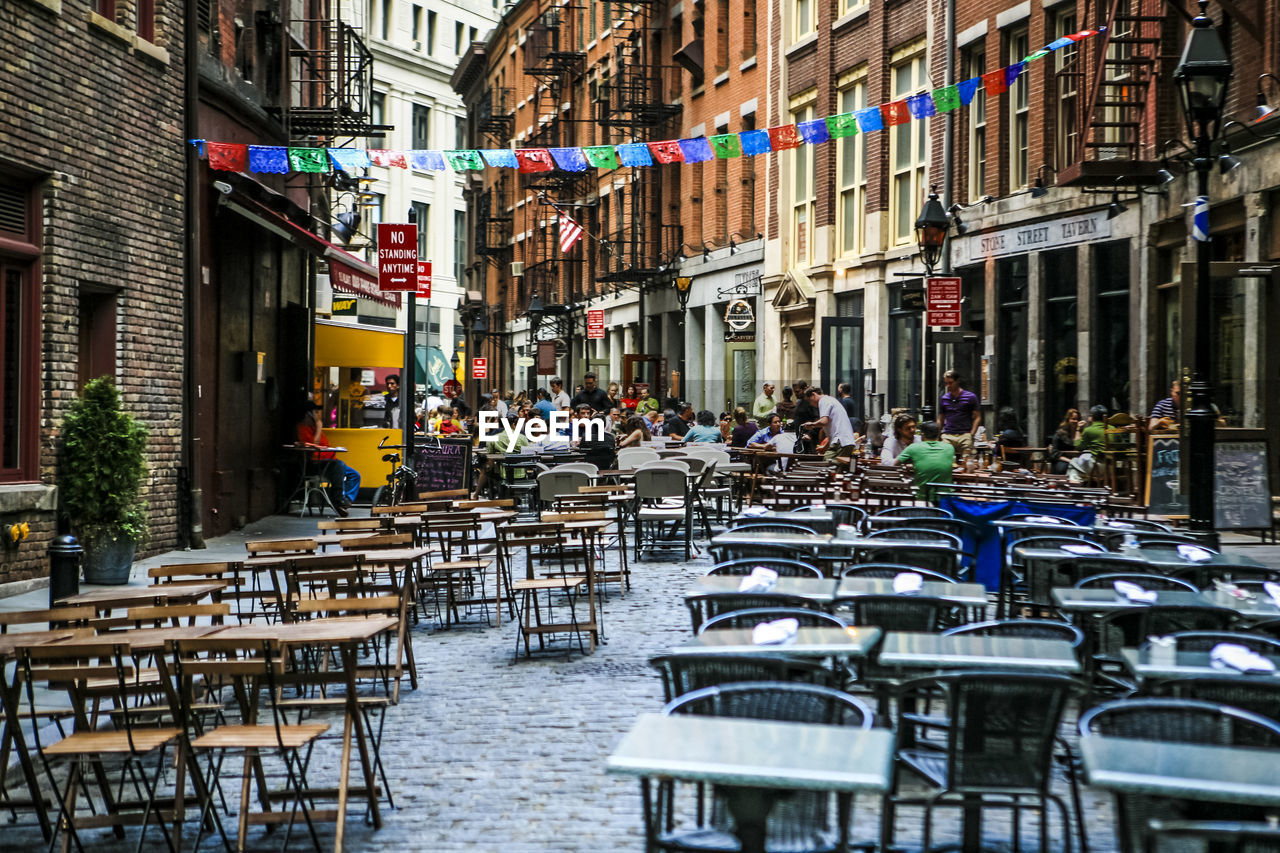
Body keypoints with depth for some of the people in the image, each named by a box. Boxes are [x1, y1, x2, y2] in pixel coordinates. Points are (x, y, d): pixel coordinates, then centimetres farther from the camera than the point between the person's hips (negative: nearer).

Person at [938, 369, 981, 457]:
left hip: (965, 435, -2)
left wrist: (971, 435, -7)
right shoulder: (944, 399, 15)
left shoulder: (970, 397, 5)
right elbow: (940, 420, 21)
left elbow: (977, 418, 5)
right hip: (947, 436, 2)